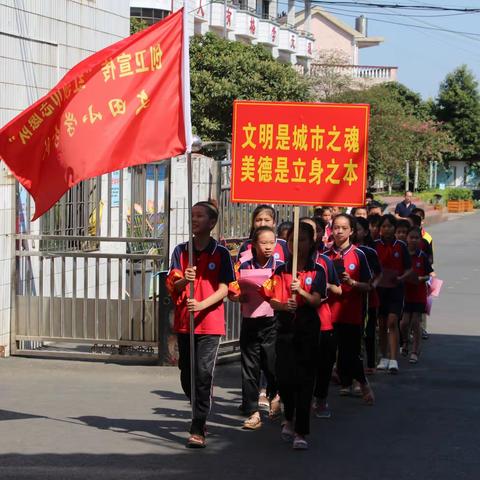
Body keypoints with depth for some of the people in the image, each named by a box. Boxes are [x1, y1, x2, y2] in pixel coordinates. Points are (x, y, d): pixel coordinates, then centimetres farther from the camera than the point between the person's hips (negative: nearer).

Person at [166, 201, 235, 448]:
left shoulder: (220, 253, 1)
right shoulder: (181, 251, 9)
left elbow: (224, 289, -4)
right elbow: (171, 287, 3)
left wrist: (202, 304, -20)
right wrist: (183, 280, -20)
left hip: (209, 323, -4)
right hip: (183, 323, 4)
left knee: (203, 374, -12)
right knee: (186, 375, 10)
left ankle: (198, 430, -11)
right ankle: (200, 415, 32)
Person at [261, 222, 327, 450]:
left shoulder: (317, 271, 2)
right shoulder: (281, 271, 8)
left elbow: (317, 300, -8)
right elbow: (272, 299, 2)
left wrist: (301, 292, -27)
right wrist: (283, 305, -19)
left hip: (308, 330, -2)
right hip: (285, 329, 2)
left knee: (304, 380, -4)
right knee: (284, 377, -2)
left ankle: (301, 432, 0)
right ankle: (289, 418, 26)